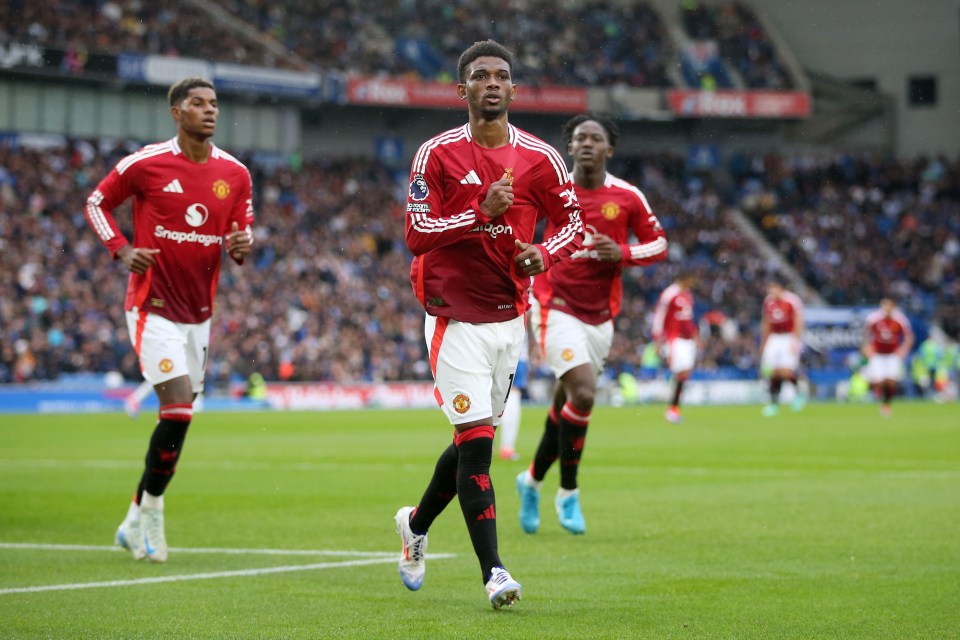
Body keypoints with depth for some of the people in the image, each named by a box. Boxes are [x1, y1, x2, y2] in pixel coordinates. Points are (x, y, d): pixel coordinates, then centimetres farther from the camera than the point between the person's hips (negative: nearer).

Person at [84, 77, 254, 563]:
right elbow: (97, 202, 4)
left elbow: (241, 236, 12)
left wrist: (241, 245, -13)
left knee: (177, 415, 9)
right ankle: (150, 515, -2)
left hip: (199, 312, 6)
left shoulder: (235, 174, 4)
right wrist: (122, 250, -10)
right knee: (179, 407, -18)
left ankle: (136, 520, 23)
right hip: (152, 307, -6)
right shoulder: (145, 164, -8)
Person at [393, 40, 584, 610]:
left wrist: (543, 253, -12)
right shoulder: (438, 155, -6)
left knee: (474, 440, 13)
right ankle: (493, 572, -11)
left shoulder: (539, 158, 2)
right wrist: (481, 213, -23)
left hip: (510, 318, 4)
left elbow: (573, 222, 9)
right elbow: (416, 233, -10)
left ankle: (417, 523, 40)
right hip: (456, 320, -4)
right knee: (476, 440, -12)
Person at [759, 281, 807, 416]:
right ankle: (774, 403, 8)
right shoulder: (768, 301, 7)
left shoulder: (792, 300, -11)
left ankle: (799, 389, 12)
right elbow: (766, 324, 17)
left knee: (785, 371, -16)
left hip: (789, 338, -5)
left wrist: (795, 341, -17)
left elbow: (798, 322, -11)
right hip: (774, 338, 5)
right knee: (774, 373, -1)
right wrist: (763, 343, 19)